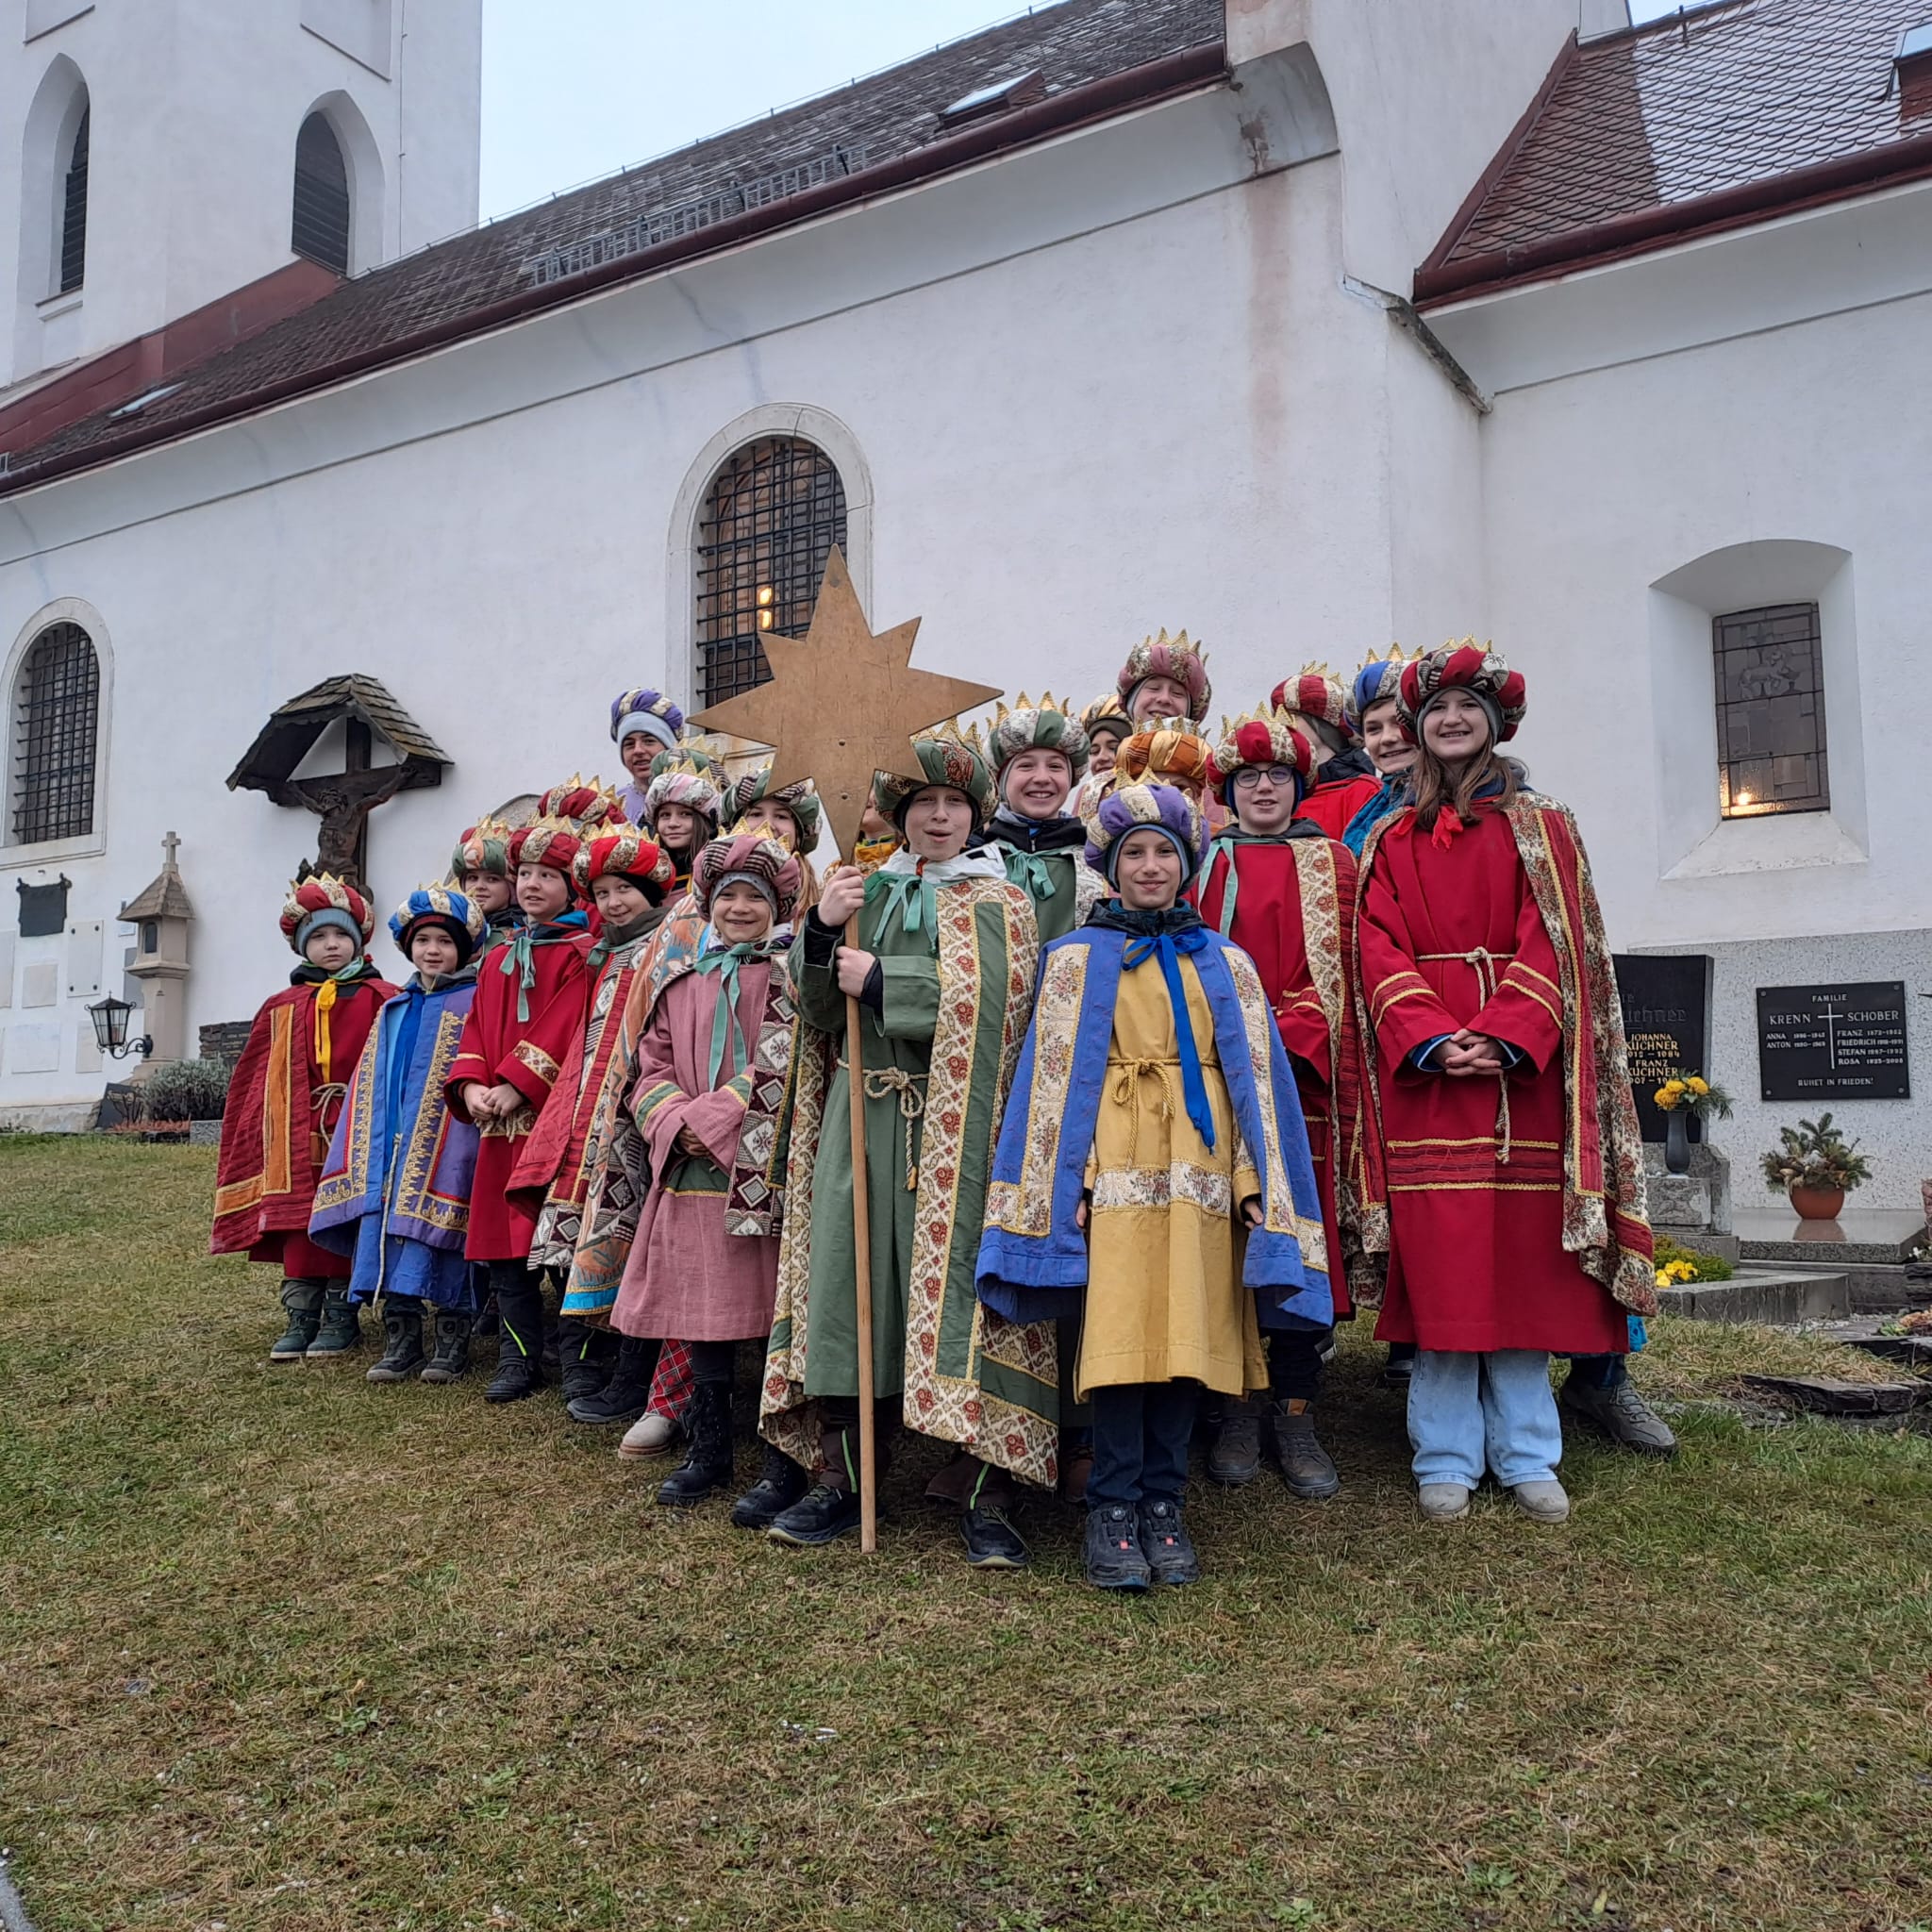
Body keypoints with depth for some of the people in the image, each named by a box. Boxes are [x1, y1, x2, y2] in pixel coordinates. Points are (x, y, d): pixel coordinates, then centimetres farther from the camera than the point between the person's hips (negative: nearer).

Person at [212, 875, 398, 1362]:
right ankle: (302, 1317, 11)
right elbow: (260, 1081, 11)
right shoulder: (283, 1008, 11)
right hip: (300, 1136, 3)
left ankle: (341, 1316, 11)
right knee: (299, 1221, 3)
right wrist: (270, 1135, 5)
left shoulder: (380, 999, -1)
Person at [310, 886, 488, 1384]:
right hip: (390, 1149, 6)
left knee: (439, 1231, -5)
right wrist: (368, 1147, 12)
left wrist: (474, 1100, -20)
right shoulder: (394, 1010, 18)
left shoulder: (473, 1004, 1)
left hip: (446, 1149, -5)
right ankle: (400, 1341, 11)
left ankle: (452, 1342, 6)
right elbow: (370, 1086, 18)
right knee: (389, 1230, 3)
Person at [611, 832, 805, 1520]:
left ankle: (784, 1463, 8)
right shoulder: (683, 982, 16)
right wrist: (673, 1122, -7)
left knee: (772, 1315, -3)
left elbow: (781, 1068, -9)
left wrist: (709, 1118, -13)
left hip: (764, 1173, -5)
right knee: (699, 1312, 11)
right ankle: (709, 1449, 25)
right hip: (690, 1177, 5)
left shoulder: (791, 975, 1)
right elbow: (652, 1065, 12)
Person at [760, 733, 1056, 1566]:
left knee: (965, 1283, -6)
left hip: (956, 1126, -4)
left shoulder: (997, 902, 4)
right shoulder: (864, 892, 15)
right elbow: (818, 1006, 8)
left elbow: (984, 998, -14)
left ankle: (989, 1495, 2)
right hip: (862, 1115, 4)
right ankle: (839, 1475, 17)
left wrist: (879, 980, -11)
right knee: (848, 1279, 4)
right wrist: (819, 929, -8)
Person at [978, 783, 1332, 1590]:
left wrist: (1256, 1182, 1)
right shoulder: (1077, 958, 9)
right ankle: (1113, 1510, 3)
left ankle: (1163, 1505, 13)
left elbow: (1256, 1078, 12)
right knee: (1121, 1337, -8)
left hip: (1202, 1172, 2)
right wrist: (1066, 1185, -8)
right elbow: (1054, 1078, 2)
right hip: (1116, 1168, -2)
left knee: (1189, 1335, 1)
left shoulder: (1225, 963, 16)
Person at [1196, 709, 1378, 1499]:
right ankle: (1235, 1409, 10)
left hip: (1306, 1079, 0)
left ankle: (1294, 1413, 9)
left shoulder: (1331, 864, 13)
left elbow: (1341, 973, 4)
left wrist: (1284, 1038, -11)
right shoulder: (1202, 864, 13)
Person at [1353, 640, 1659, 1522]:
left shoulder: (1540, 828, 10)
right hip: (1424, 1068, 0)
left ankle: (1526, 1454, 15)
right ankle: (1445, 1459, 9)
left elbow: (1552, 944, -1)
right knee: (1438, 1262, -1)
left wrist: (1502, 1036, -15)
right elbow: (1379, 951, 2)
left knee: (1522, 1260, 2)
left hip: (1520, 1066, 0)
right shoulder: (1389, 842, 13)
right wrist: (1430, 1039, -14)